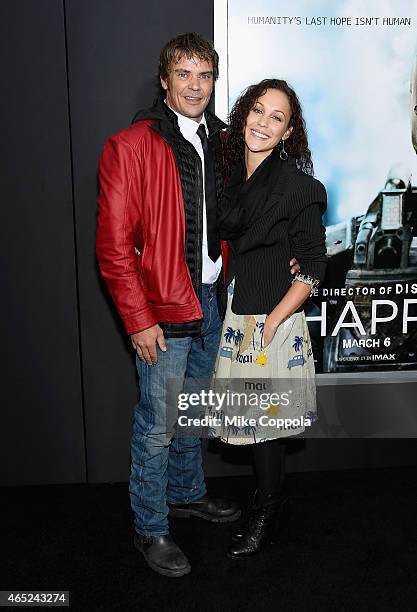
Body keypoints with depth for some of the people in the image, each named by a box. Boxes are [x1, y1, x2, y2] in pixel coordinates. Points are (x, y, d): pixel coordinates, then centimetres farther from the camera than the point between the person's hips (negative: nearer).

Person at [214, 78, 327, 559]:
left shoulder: (296, 185, -13)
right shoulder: (236, 178, 6)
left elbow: (312, 267, -12)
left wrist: (272, 321, -16)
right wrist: (231, 309, 8)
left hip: (274, 320, -6)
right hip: (238, 316, 6)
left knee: (263, 415, 6)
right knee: (251, 413, 15)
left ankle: (266, 511, 29)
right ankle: (272, 498, 37)